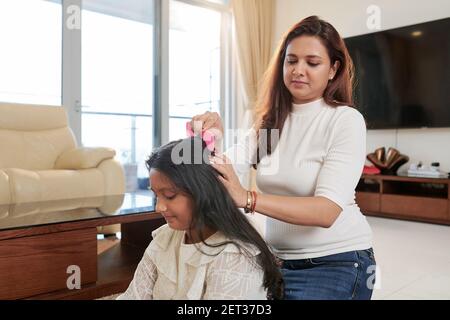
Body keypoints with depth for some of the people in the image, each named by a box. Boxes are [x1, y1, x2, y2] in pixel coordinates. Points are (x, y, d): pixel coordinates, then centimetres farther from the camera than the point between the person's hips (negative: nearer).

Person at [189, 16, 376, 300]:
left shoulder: (346, 120, -13)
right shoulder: (271, 121, 5)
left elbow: (327, 211, -24)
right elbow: (229, 166, -6)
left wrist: (247, 199, -35)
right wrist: (213, 141, -27)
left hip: (336, 261, -4)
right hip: (279, 258, 5)